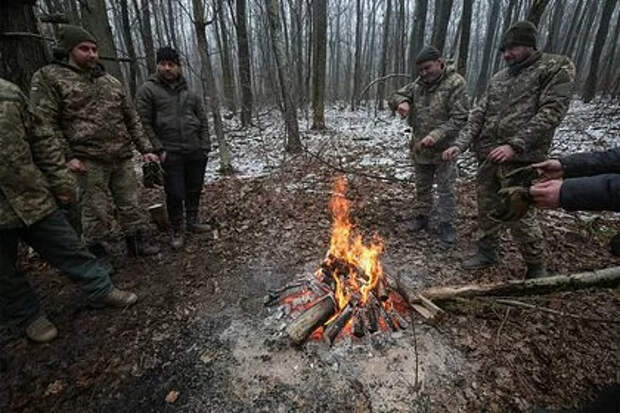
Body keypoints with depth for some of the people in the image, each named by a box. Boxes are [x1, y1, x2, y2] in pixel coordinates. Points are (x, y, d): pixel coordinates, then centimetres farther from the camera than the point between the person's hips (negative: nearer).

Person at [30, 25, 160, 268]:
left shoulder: (111, 81, 16)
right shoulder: (49, 77, 2)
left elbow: (132, 119, 17)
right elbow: (45, 123, -4)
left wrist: (145, 149, 9)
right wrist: (66, 156, -13)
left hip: (123, 157, 5)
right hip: (89, 160, -4)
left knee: (130, 204, 10)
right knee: (97, 210, 0)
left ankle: (137, 243, 25)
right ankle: (97, 254, 17)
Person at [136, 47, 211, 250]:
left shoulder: (190, 93, 12)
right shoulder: (148, 90, 1)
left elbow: (203, 121, 12)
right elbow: (144, 123, -4)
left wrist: (205, 147, 2)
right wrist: (158, 149, -12)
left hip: (196, 152, 4)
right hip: (170, 154, -4)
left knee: (195, 189, 13)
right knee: (175, 194, -1)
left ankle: (192, 221, 33)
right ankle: (177, 231, 16)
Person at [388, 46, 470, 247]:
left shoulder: (456, 83, -11)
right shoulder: (419, 84, 5)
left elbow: (459, 118, -17)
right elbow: (395, 96, 9)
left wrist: (436, 135, -28)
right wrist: (401, 102, -15)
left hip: (444, 149, -5)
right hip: (419, 148, 5)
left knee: (445, 189, 3)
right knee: (421, 186, 16)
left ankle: (446, 225, 16)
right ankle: (421, 217, 31)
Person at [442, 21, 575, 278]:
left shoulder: (557, 68, 0)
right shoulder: (498, 78, 17)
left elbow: (551, 112, -11)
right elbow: (478, 115, 11)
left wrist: (514, 145, -22)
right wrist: (460, 145, -3)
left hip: (520, 160, -6)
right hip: (487, 157, 6)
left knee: (520, 216, -3)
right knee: (487, 209, 13)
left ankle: (536, 267, 18)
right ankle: (487, 252, 31)